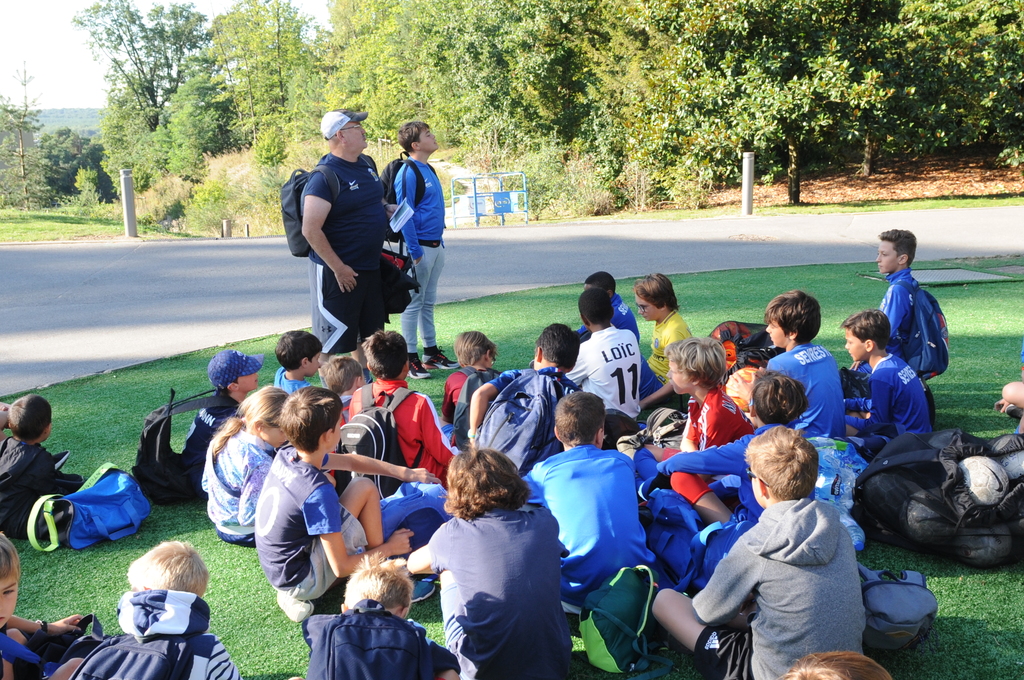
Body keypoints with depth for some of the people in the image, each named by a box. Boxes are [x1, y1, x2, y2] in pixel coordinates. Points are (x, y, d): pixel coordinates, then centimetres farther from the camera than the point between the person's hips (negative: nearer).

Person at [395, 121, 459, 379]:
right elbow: (405, 214, -17)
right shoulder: (408, 172, -14)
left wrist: (440, 242, 17)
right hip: (420, 245, -8)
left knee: (428, 302, 14)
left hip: (435, 245, 8)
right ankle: (410, 359, 3)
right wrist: (415, 251, -19)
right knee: (414, 302, -3)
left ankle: (431, 353, 22)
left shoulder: (428, 169, 13)